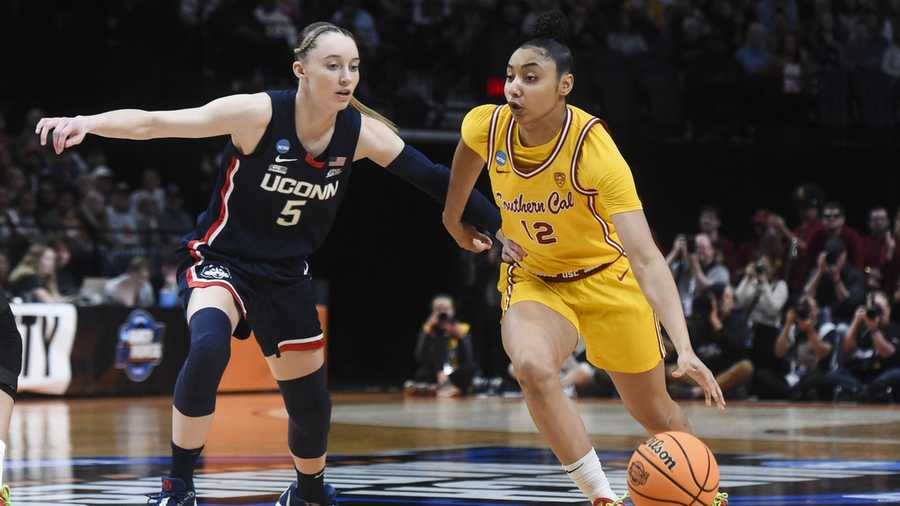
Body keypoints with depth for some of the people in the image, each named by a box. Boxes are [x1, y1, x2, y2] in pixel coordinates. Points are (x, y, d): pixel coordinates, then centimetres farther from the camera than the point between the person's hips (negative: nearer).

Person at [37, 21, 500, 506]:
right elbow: (153, 123, -28)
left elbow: (432, 177, -2)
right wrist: (88, 122, -43)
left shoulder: (361, 133, -11)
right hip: (221, 261, -5)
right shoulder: (259, 113, -23)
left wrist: (500, 226, -2)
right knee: (208, 346, -35)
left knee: (310, 403, 11)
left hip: (286, 275, 5)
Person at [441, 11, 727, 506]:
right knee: (532, 367, -31)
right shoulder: (486, 126, -21)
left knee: (653, 412, 10)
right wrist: (456, 221, 22)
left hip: (606, 276, -2)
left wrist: (684, 347, -49)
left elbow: (646, 258, -39)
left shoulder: (594, 149, -32)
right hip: (533, 280, 2)